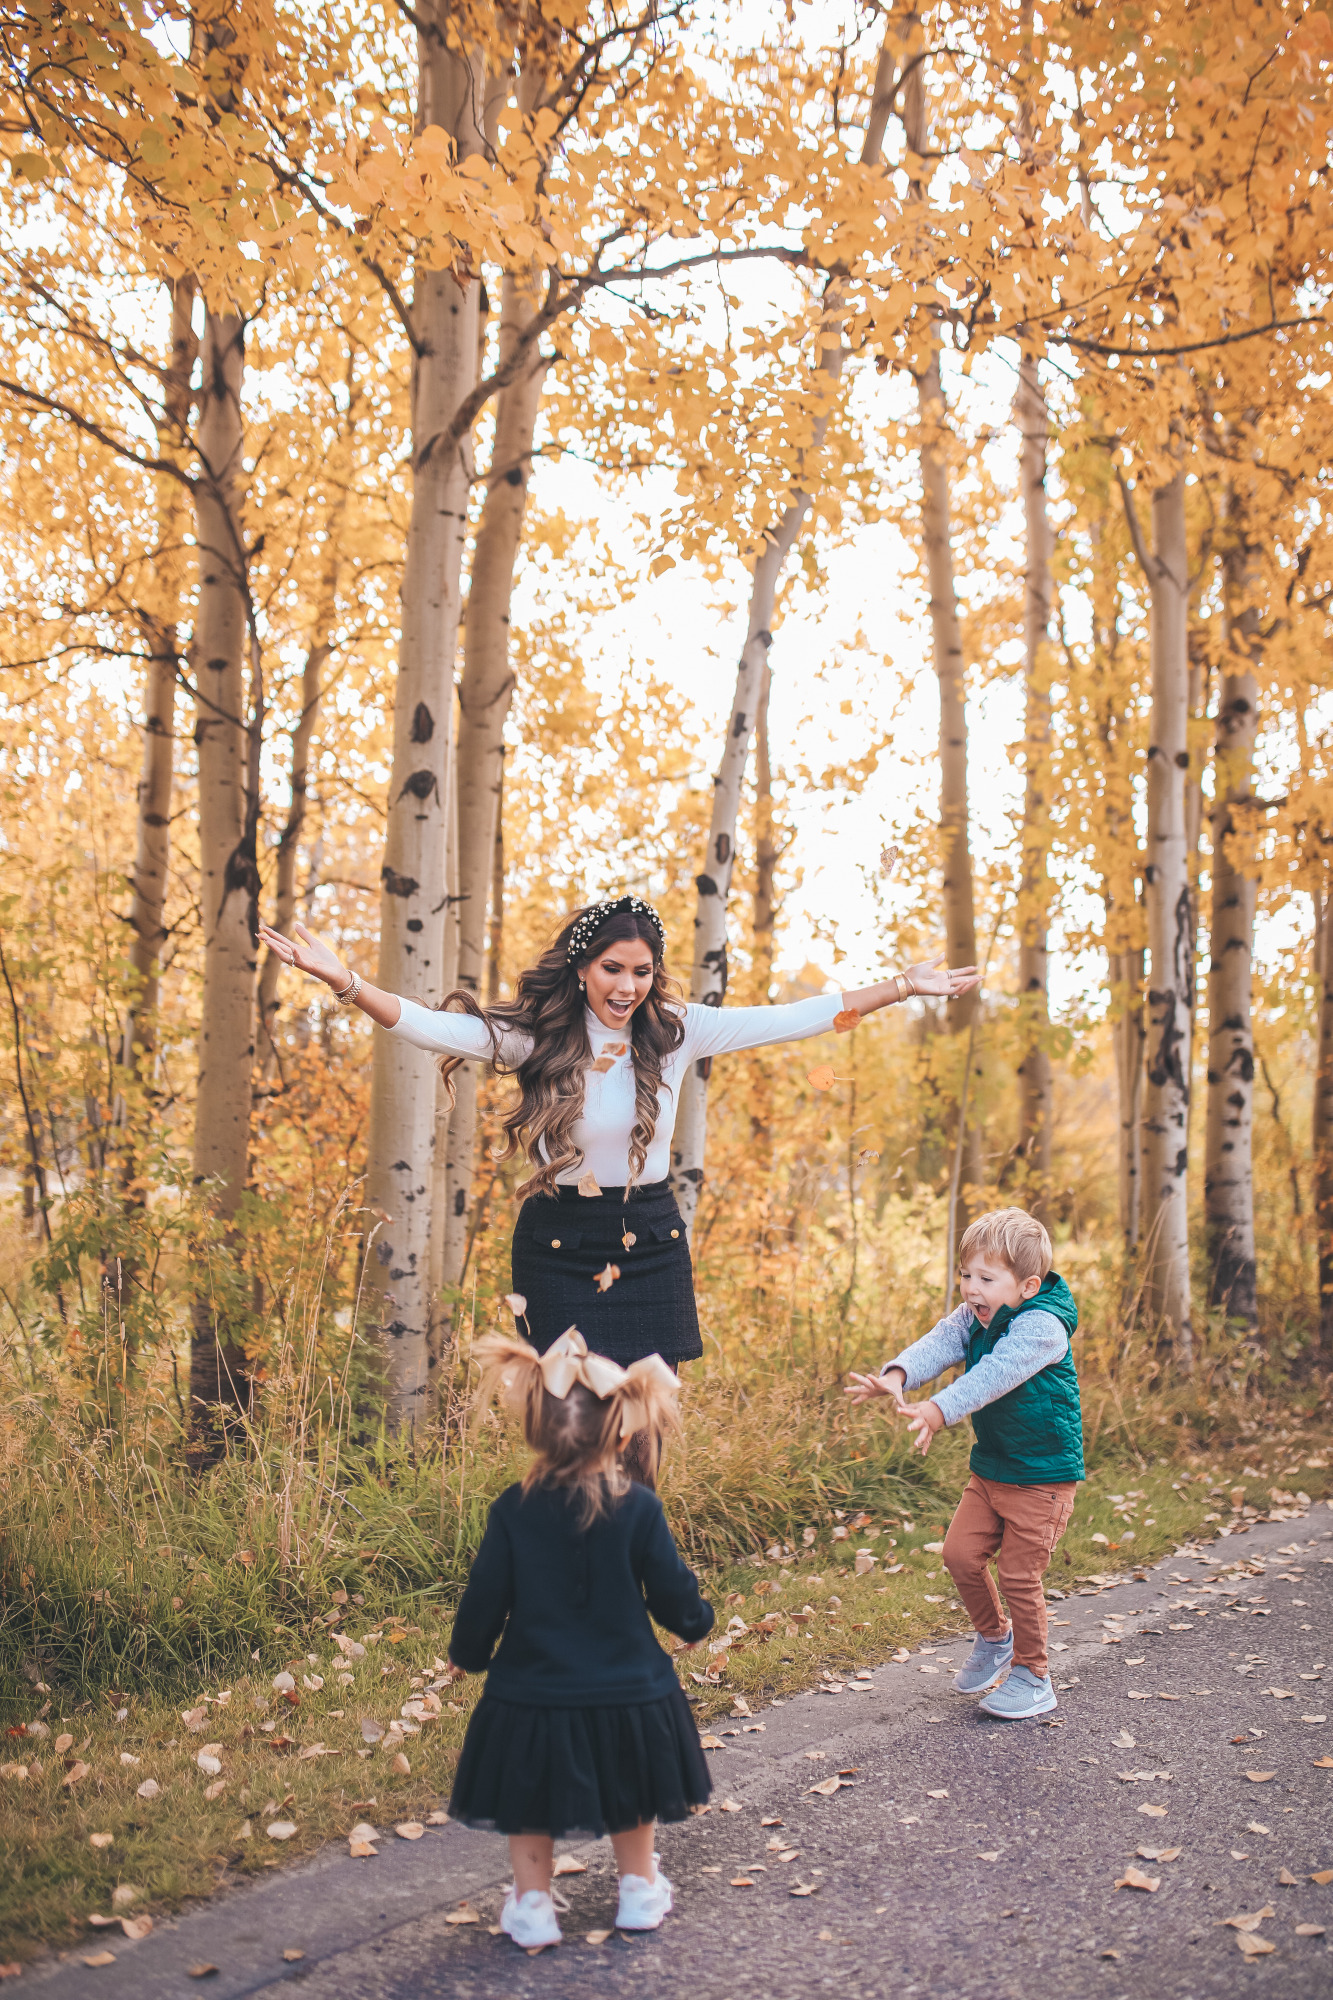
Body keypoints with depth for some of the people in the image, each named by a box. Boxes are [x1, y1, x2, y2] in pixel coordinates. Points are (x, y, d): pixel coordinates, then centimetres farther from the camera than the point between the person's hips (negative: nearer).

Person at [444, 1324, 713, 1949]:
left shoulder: (512, 1510, -12)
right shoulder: (638, 1507, -14)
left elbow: (484, 1599, -6)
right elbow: (671, 1592, -6)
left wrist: (467, 1654, 14)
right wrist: (696, 1622, 17)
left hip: (531, 1695, -1)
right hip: (627, 1695, 1)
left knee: (530, 1801, 20)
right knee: (628, 1794, 25)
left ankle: (532, 1903, 25)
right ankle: (639, 1890, 38)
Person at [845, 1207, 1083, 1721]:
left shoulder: (1042, 1326, -24)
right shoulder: (972, 1317, -1)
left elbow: (994, 1374, -38)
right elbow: (938, 1345, -19)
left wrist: (939, 1409, -52)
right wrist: (896, 1375, -39)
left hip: (1043, 1474, -7)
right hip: (990, 1466, 7)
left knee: (1019, 1574, -1)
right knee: (961, 1553, 4)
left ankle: (1033, 1677, 20)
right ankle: (994, 1636, 31)